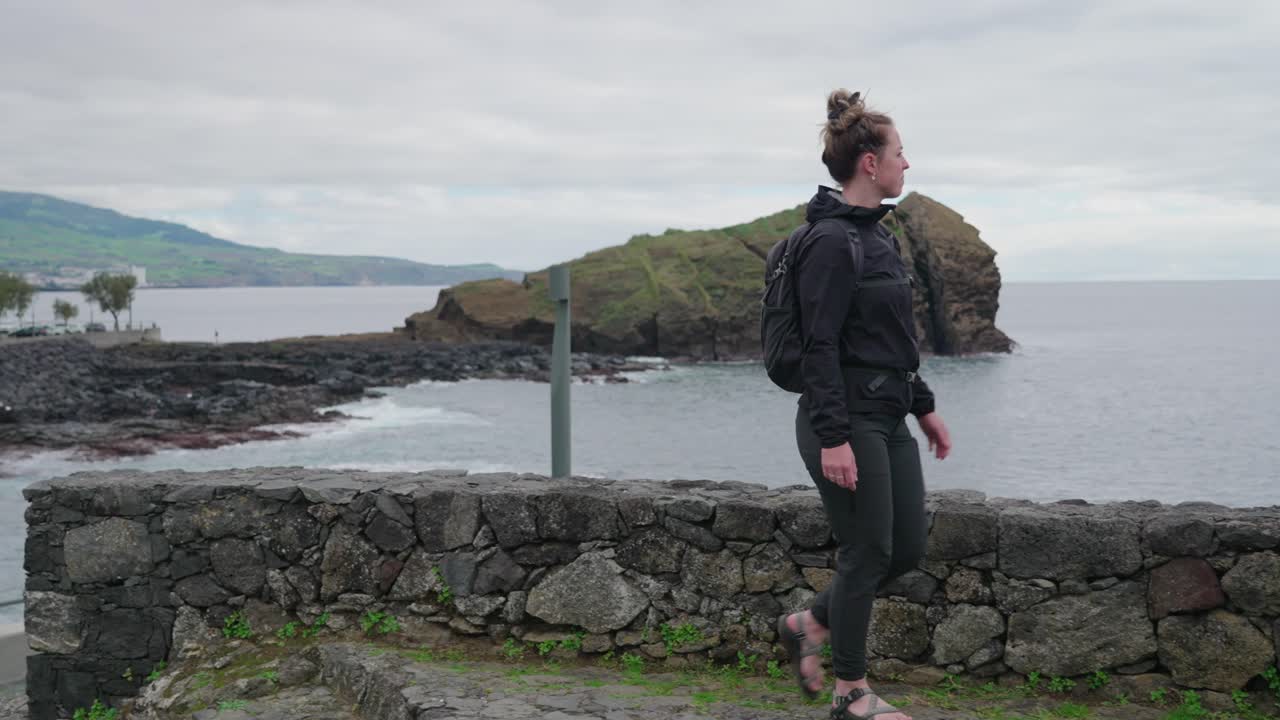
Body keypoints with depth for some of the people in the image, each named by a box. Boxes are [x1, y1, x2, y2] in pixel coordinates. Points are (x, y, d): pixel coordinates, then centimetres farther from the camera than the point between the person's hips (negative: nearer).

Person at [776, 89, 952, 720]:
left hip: (887, 418, 10)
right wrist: (833, 438, -23)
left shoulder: (874, 235, 14)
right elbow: (820, 347, -20)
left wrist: (924, 407, 21)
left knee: (907, 547, 12)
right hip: (845, 421, -10)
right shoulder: (831, 241, -16)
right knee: (867, 552, 1)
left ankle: (809, 624, 29)